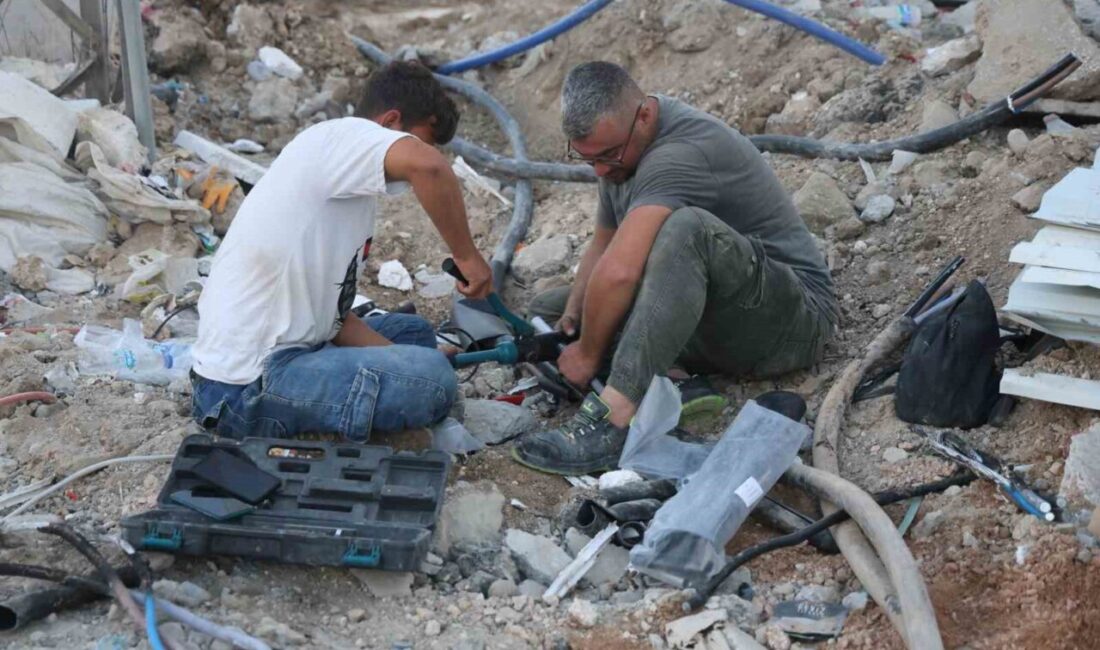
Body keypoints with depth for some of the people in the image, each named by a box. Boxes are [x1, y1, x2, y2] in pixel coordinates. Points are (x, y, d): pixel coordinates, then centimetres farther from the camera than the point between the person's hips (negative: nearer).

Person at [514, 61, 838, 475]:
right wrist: (573, 310, -1)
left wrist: (589, 354, -21)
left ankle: (612, 419, -44)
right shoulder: (620, 145, 6)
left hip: (792, 320, -10)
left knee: (685, 227, -38)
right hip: (712, 326, 10)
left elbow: (618, 272, -35)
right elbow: (603, 245, 17)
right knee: (546, 310, 7)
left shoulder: (681, 152, -25)